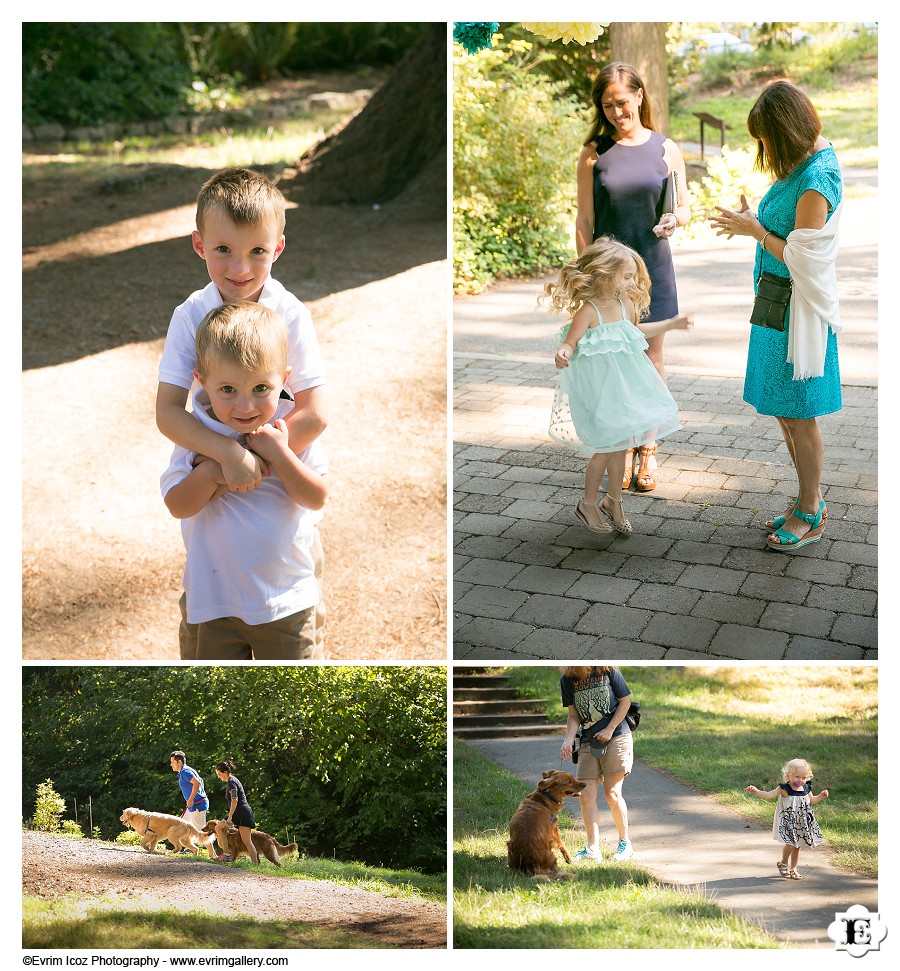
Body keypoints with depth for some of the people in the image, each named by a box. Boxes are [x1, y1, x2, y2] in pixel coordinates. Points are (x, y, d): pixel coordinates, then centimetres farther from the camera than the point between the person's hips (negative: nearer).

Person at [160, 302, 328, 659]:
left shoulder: (293, 428, -11)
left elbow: (317, 498, -13)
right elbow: (178, 506, -11)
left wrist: (280, 455, -26)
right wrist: (209, 472, -28)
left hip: (285, 599, 0)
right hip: (217, 600, 0)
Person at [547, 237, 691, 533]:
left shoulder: (626, 304, 3)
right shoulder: (588, 311, -19)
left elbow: (636, 330, 23)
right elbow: (569, 342, -21)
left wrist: (671, 324, 32)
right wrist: (562, 355, -46)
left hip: (623, 386, 7)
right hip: (597, 388, -7)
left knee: (619, 447, 13)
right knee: (604, 449, -2)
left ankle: (613, 501, 28)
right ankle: (587, 504, 18)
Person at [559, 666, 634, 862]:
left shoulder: (608, 670, -4)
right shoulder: (567, 679, 4)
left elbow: (625, 700, 0)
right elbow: (573, 715, 7)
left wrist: (609, 730, -8)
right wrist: (568, 740, -8)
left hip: (617, 736, -4)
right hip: (588, 741, 4)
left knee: (612, 793, -7)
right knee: (586, 796, -4)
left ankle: (625, 843, 10)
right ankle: (592, 850, 2)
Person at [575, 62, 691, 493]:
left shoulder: (665, 149, 2)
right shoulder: (594, 153, 0)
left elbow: (684, 206, 7)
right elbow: (584, 221, 1)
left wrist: (674, 220, -17)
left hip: (652, 267, 0)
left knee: (652, 360, 8)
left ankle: (649, 446, 20)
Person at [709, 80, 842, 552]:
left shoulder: (817, 180, -21)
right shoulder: (799, 165, 9)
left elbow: (799, 258, -22)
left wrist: (756, 231, -12)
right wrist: (753, 221, 3)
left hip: (798, 307, -9)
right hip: (777, 301, 9)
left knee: (797, 413, 1)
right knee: (784, 410, 16)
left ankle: (809, 514, 15)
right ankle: (809, 500, 30)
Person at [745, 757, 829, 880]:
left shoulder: (806, 788, 2)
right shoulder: (784, 789, -15)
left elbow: (811, 801, 21)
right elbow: (769, 795, -22)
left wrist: (821, 796, 5)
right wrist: (756, 791, -37)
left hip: (802, 822, 5)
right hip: (788, 822, -5)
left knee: (797, 846, 13)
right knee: (790, 844, -15)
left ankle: (793, 869, 29)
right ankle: (783, 863, 13)